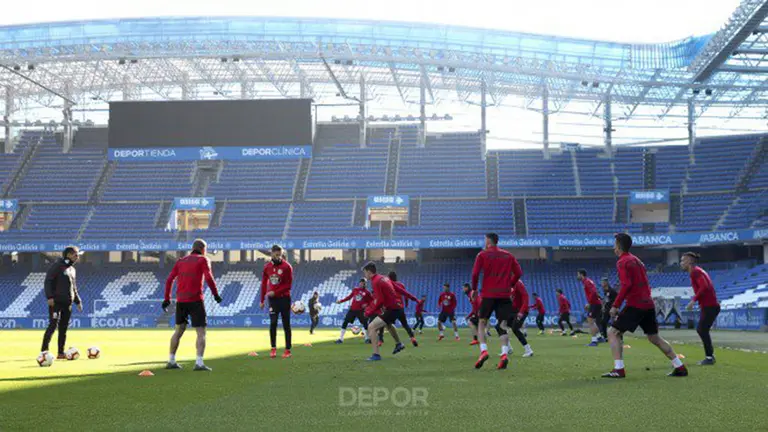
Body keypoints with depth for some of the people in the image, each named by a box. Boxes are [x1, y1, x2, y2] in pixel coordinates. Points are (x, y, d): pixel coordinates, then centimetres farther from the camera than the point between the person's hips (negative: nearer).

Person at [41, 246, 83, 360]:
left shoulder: (72, 269, 18)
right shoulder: (57, 265, -5)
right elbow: (48, 281, -12)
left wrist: (78, 301, 20)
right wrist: (49, 297, -21)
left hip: (68, 303, 7)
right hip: (56, 301, -7)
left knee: (64, 327, 7)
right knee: (53, 325, -14)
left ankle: (61, 353, 10)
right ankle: (44, 350, -11)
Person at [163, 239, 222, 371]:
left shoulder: (180, 261, 15)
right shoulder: (203, 260, 0)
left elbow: (169, 280, 11)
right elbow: (209, 278, -13)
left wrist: (167, 298, 15)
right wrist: (216, 294, -4)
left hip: (180, 301, 6)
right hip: (195, 300, -6)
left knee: (179, 330, 19)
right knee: (201, 332, -3)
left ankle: (171, 361, 23)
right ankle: (199, 363, -14)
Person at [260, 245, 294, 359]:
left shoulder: (286, 266, -8)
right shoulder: (267, 267, 5)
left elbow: (288, 285, -9)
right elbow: (264, 283, 11)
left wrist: (275, 292, -15)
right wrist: (262, 300, 10)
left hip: (284, 298, -3)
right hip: (272, 299, 3)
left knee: (286, 325, 2)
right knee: (273, 323, -2)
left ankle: (288, 350, 7)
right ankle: (273, 348, 7)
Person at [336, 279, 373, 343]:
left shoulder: (366, 292, -2)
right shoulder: (355, 289, 6)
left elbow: (371, 300, 1)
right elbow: (349, 297, 13)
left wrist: (366, 304, -16)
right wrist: (341, 301, 6)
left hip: (360, 311, -3)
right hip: (352, 309, 3)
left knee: (365, 323, -7)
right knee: (345, 322, -1)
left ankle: (367, 338, 10)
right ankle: (341, 338, 5)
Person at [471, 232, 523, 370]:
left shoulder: (482, 255, 1)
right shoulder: (509, 256, 12)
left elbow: (475, 273, -8)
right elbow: (519, 272, 6)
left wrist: (474, 289, 4)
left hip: (488, 295, -2)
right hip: (504, 295, 3)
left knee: (481, 323, 9)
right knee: (503, 325, 2)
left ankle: (483, 351, -10)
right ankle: (504, 354, -16)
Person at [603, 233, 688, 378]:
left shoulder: (622, 262, -7)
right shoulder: (636, 260, 20)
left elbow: (626, 285, -19)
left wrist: (615, 305, -16)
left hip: (635, 305, -9)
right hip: (648, 304, 9)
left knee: (613, 333, -4)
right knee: (655, 338, 18)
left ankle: (618, 369, -14)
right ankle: (680, 367, 19)